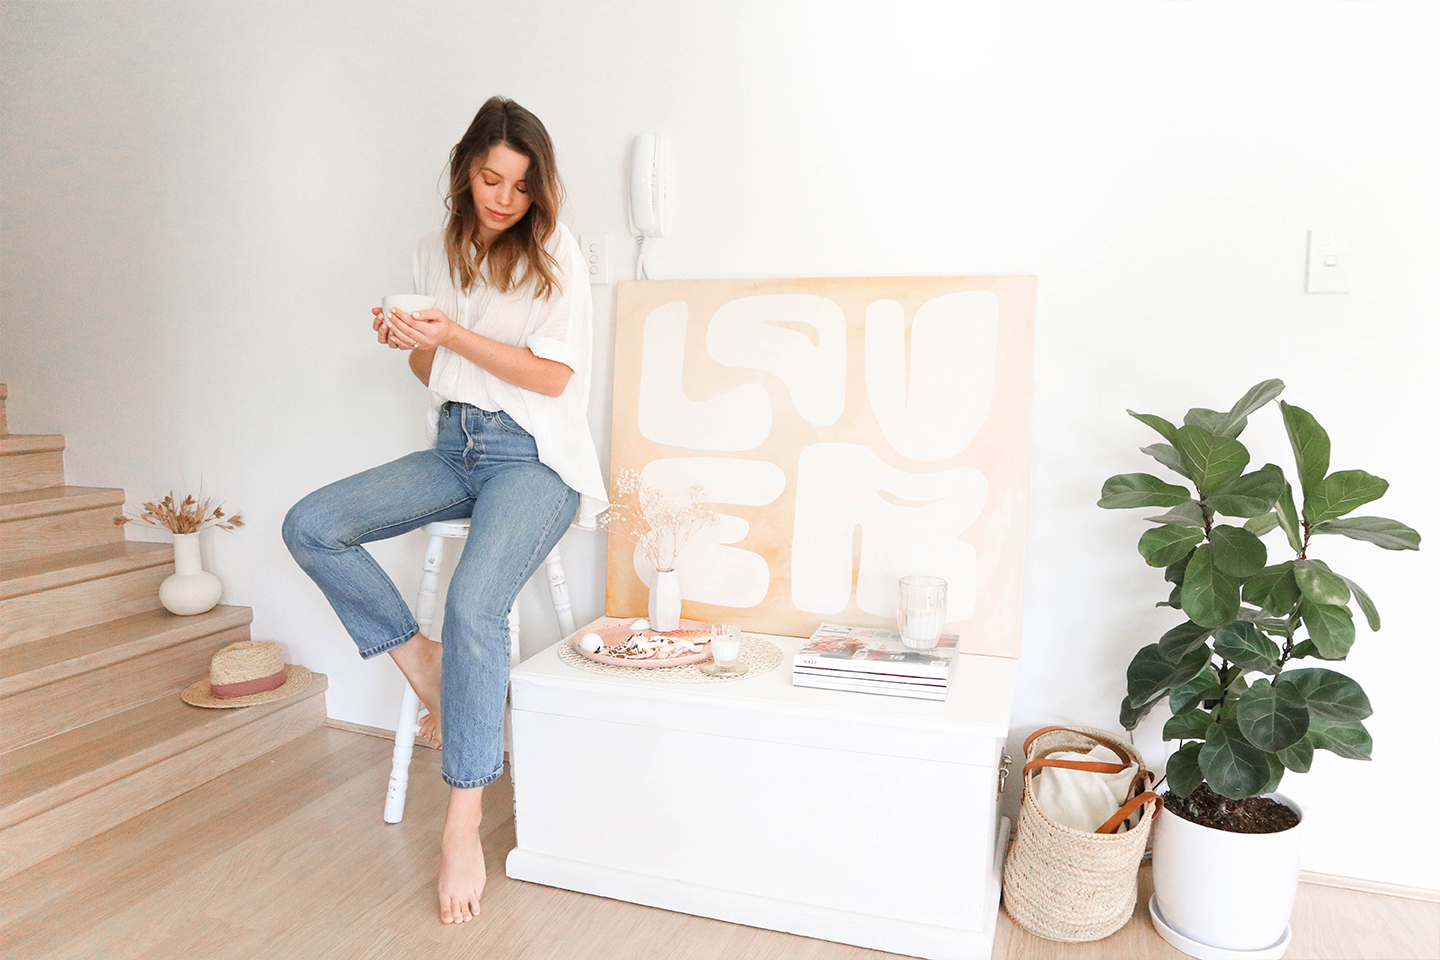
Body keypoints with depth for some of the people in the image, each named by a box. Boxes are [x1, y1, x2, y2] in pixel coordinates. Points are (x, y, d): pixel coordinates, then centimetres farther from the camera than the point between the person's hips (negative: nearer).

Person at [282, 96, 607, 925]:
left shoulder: (556, 253, -3)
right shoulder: (437, 252, 13)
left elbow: (554, 376, -10)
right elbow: (433, 373, 19)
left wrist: (455, 337, -18)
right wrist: (407, 344, -3)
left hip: (534, 456, -6)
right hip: (456, 447, 7)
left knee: (473, 603, -29)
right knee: (310, 526, -12)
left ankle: (464, 825, -16)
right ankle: (421, 660, 2)